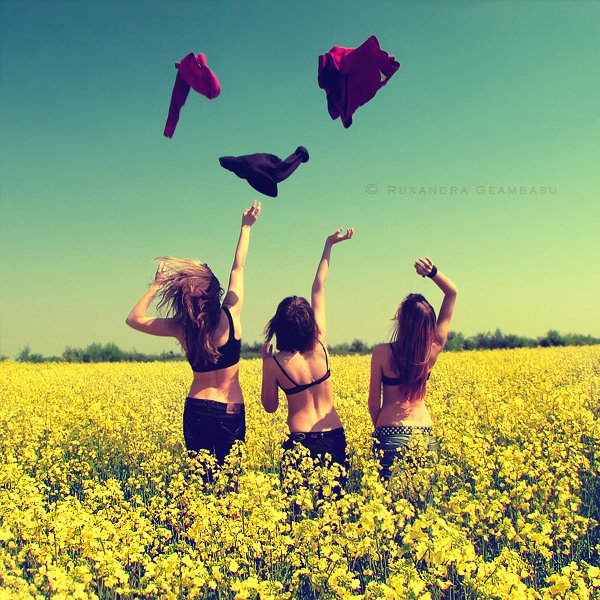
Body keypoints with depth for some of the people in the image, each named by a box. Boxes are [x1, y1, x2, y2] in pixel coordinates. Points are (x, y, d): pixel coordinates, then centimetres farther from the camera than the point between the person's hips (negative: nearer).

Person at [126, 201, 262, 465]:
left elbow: (133, 319, 5)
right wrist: (246, 226, 11)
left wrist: (155, 286, 3)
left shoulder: (180, 327, -8)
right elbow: (238, 267, 2)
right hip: (232, 412, -1)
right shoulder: (231, 316, -11)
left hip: (197, 410, 1)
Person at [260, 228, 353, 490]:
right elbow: (318, 288, 6)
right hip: (334, 437, 3)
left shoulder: (275, 363, -11)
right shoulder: (320, 345, -5)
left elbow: (270, 406, 5)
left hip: (301, 441, -3)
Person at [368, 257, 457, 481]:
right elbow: (452, 293, 1)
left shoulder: (382, 353, -13)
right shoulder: (433, 350, -5)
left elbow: (374, 403, -4)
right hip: (426, 435, 3)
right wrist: (432, 271, -13)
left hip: (392, 435, -3)